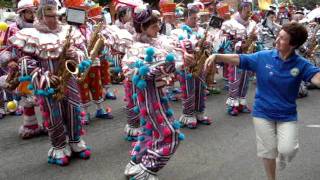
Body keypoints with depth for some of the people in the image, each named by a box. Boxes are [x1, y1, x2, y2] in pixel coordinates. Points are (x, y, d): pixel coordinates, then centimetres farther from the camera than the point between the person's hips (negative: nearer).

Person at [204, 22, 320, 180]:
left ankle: (281, 158, 26)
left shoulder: (301, 64, -12)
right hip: (263, 113, 1)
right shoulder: (263, 57, -9)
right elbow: (238, 59, -11)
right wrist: (216, 56, -25)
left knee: (287, 150, -13)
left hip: (287, 115, 0)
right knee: (268, 151, 10)